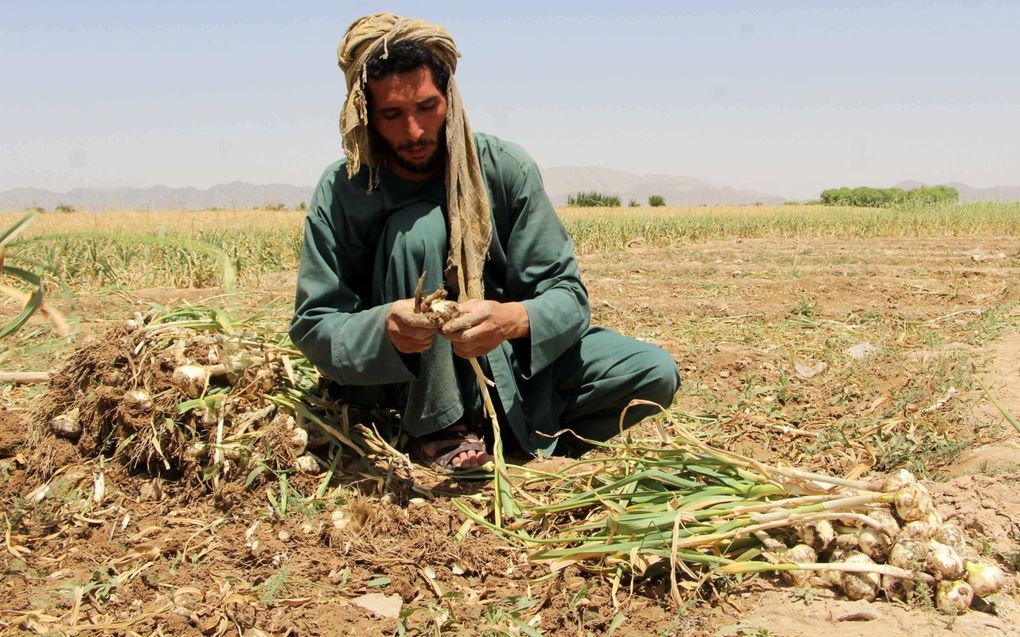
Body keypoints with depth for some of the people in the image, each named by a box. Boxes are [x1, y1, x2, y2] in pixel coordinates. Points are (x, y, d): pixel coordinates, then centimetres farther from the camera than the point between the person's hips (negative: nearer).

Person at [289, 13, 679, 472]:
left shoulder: (504, 167, -12)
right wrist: (383, 328, -37)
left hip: (505, 358, 2)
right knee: (419, 227, -28)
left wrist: (513, 319, -38)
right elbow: (313, 326, -14)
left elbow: (567, 294, -13)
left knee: (654, 373, -16)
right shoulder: (342, 191, -14)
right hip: (407, 380, -1)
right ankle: (438, 429, -16)